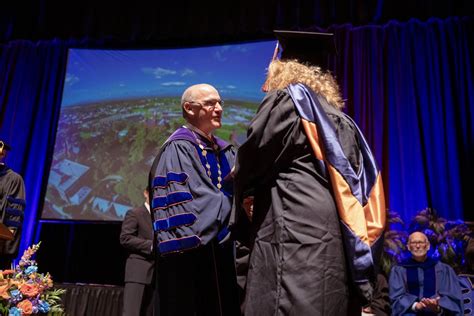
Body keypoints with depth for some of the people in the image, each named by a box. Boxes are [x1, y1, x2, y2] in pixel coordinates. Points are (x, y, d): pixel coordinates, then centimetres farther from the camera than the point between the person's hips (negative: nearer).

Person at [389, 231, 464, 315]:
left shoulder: (443, 269, 13)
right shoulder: (399, 270, 10)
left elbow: (452, 297, 4)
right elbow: (397, 297, 1)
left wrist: (438, 307, -16)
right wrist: (415, 305, -18)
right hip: (410, 312, -1)